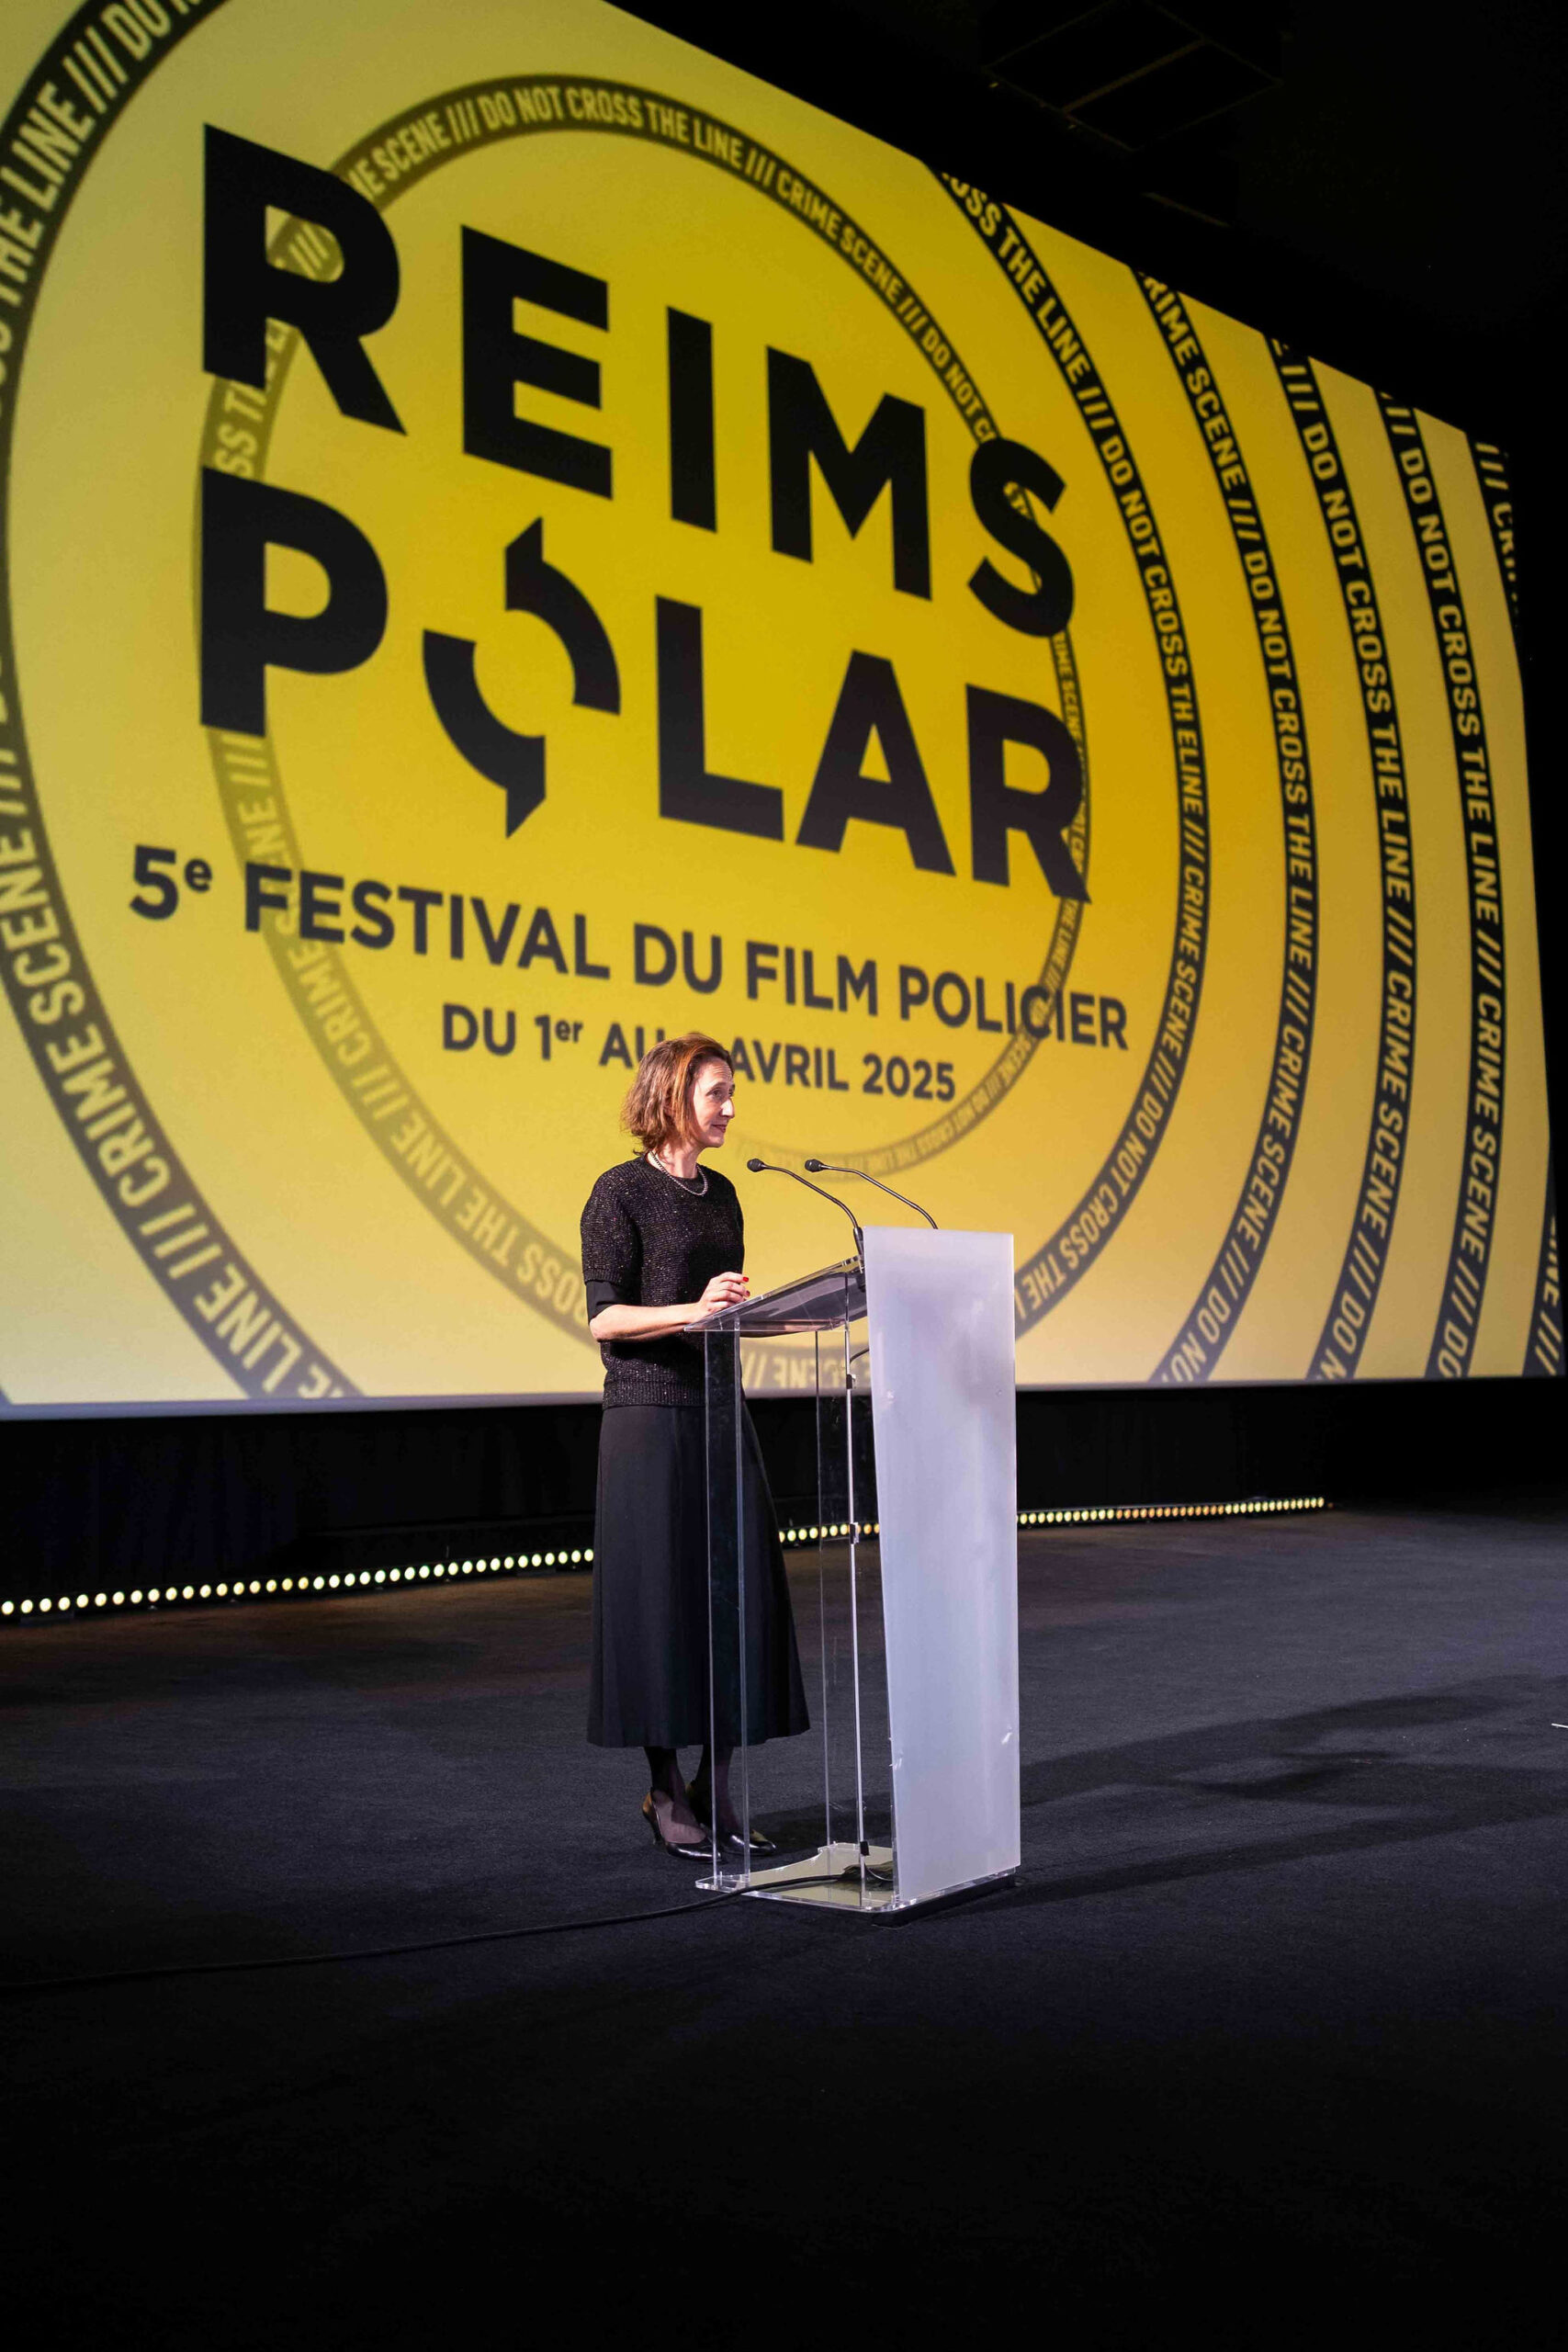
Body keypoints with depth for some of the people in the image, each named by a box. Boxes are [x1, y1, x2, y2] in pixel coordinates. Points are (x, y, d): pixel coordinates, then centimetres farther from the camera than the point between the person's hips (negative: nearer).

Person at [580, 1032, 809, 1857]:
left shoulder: (721, 1194, 13)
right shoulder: (622, 1192, -7)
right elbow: (604, 1317, -12)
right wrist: (690, 1310, -25)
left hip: (720, 1411, 7)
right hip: (649, 1416, -6)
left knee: (739, 1590, 3)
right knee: (659, 1594, -1)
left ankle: (715, 1788, 12)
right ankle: (665, 1789, 11)